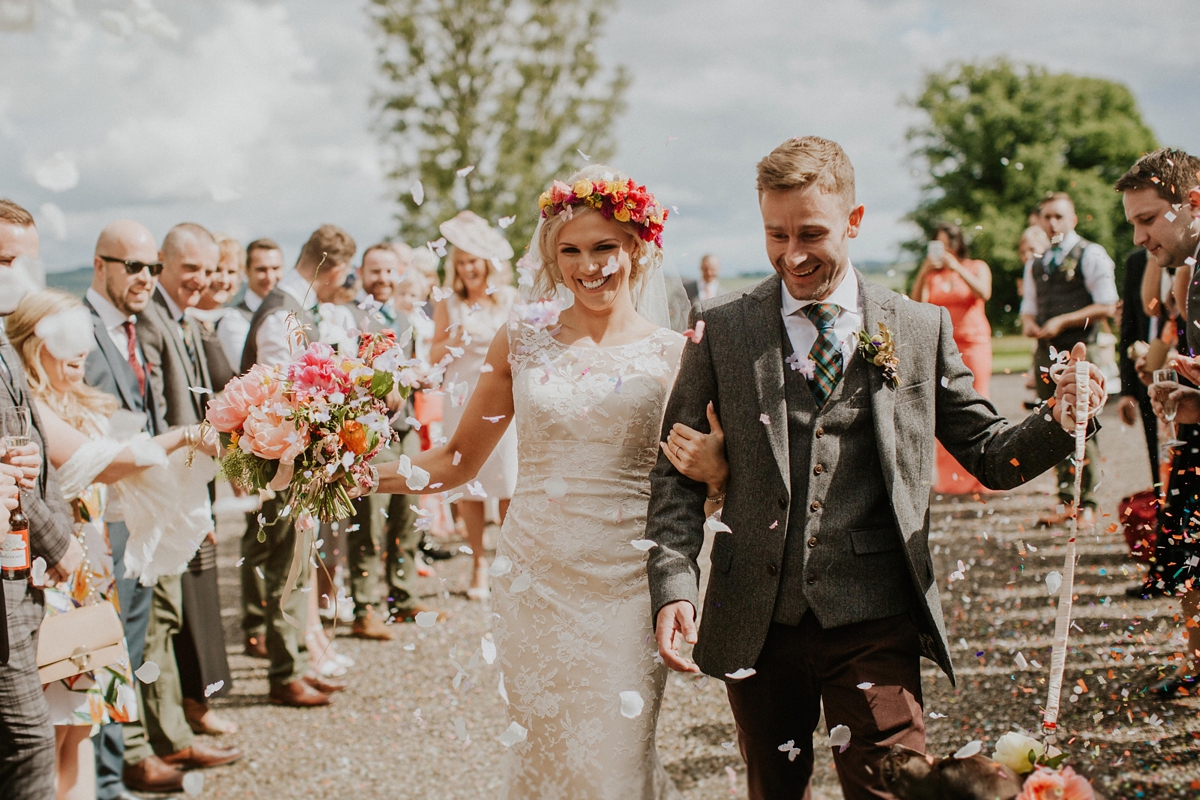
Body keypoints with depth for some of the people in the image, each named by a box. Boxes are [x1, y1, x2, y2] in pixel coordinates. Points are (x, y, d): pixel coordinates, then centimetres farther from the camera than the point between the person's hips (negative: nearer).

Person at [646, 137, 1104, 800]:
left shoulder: (921, 329, 4)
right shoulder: (719, 329, 3)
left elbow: (988, 454, 8)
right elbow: (677, 470, 3)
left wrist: (1058, 420, -12)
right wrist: (673, 584, -10)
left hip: (874, 623, -1)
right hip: (755, 622, 1)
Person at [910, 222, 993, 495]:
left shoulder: (977, 267, 10)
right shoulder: (932, 274, 12)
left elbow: (983, 293, -9)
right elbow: (915, 304, -1)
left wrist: (957, 268, -14)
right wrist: (923, 272, -11)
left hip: (973, 342, -1)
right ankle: (949, 479, -4)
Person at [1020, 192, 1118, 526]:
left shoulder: (1090, 255, -2)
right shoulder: (1034, 264, 18)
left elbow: (1107, 306, -9)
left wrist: (1061, 321, -14)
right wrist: (1028, 322, 2)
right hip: (1046, 351, 6)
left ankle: (1087, 505, -1)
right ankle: (1066, 502, 15)